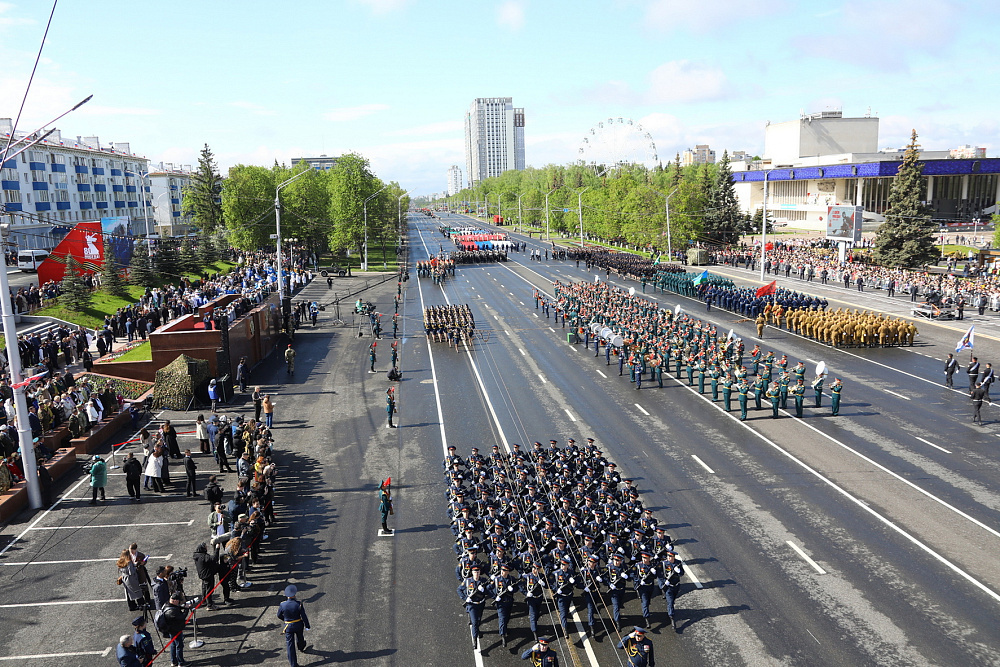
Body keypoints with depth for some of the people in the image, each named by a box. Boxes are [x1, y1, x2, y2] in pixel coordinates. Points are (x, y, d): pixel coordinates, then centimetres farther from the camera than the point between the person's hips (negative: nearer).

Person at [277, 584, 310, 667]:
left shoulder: (282, 605, -21)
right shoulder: (299, 604, -24)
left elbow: (279, 615, -1)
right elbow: (304, 616, -15)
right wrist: (307, 626, 0)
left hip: (288, 626, -1)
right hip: (299, 625, 1)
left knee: (290, 644, 8)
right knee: (299, 637, 31)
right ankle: (302, 648, 61)